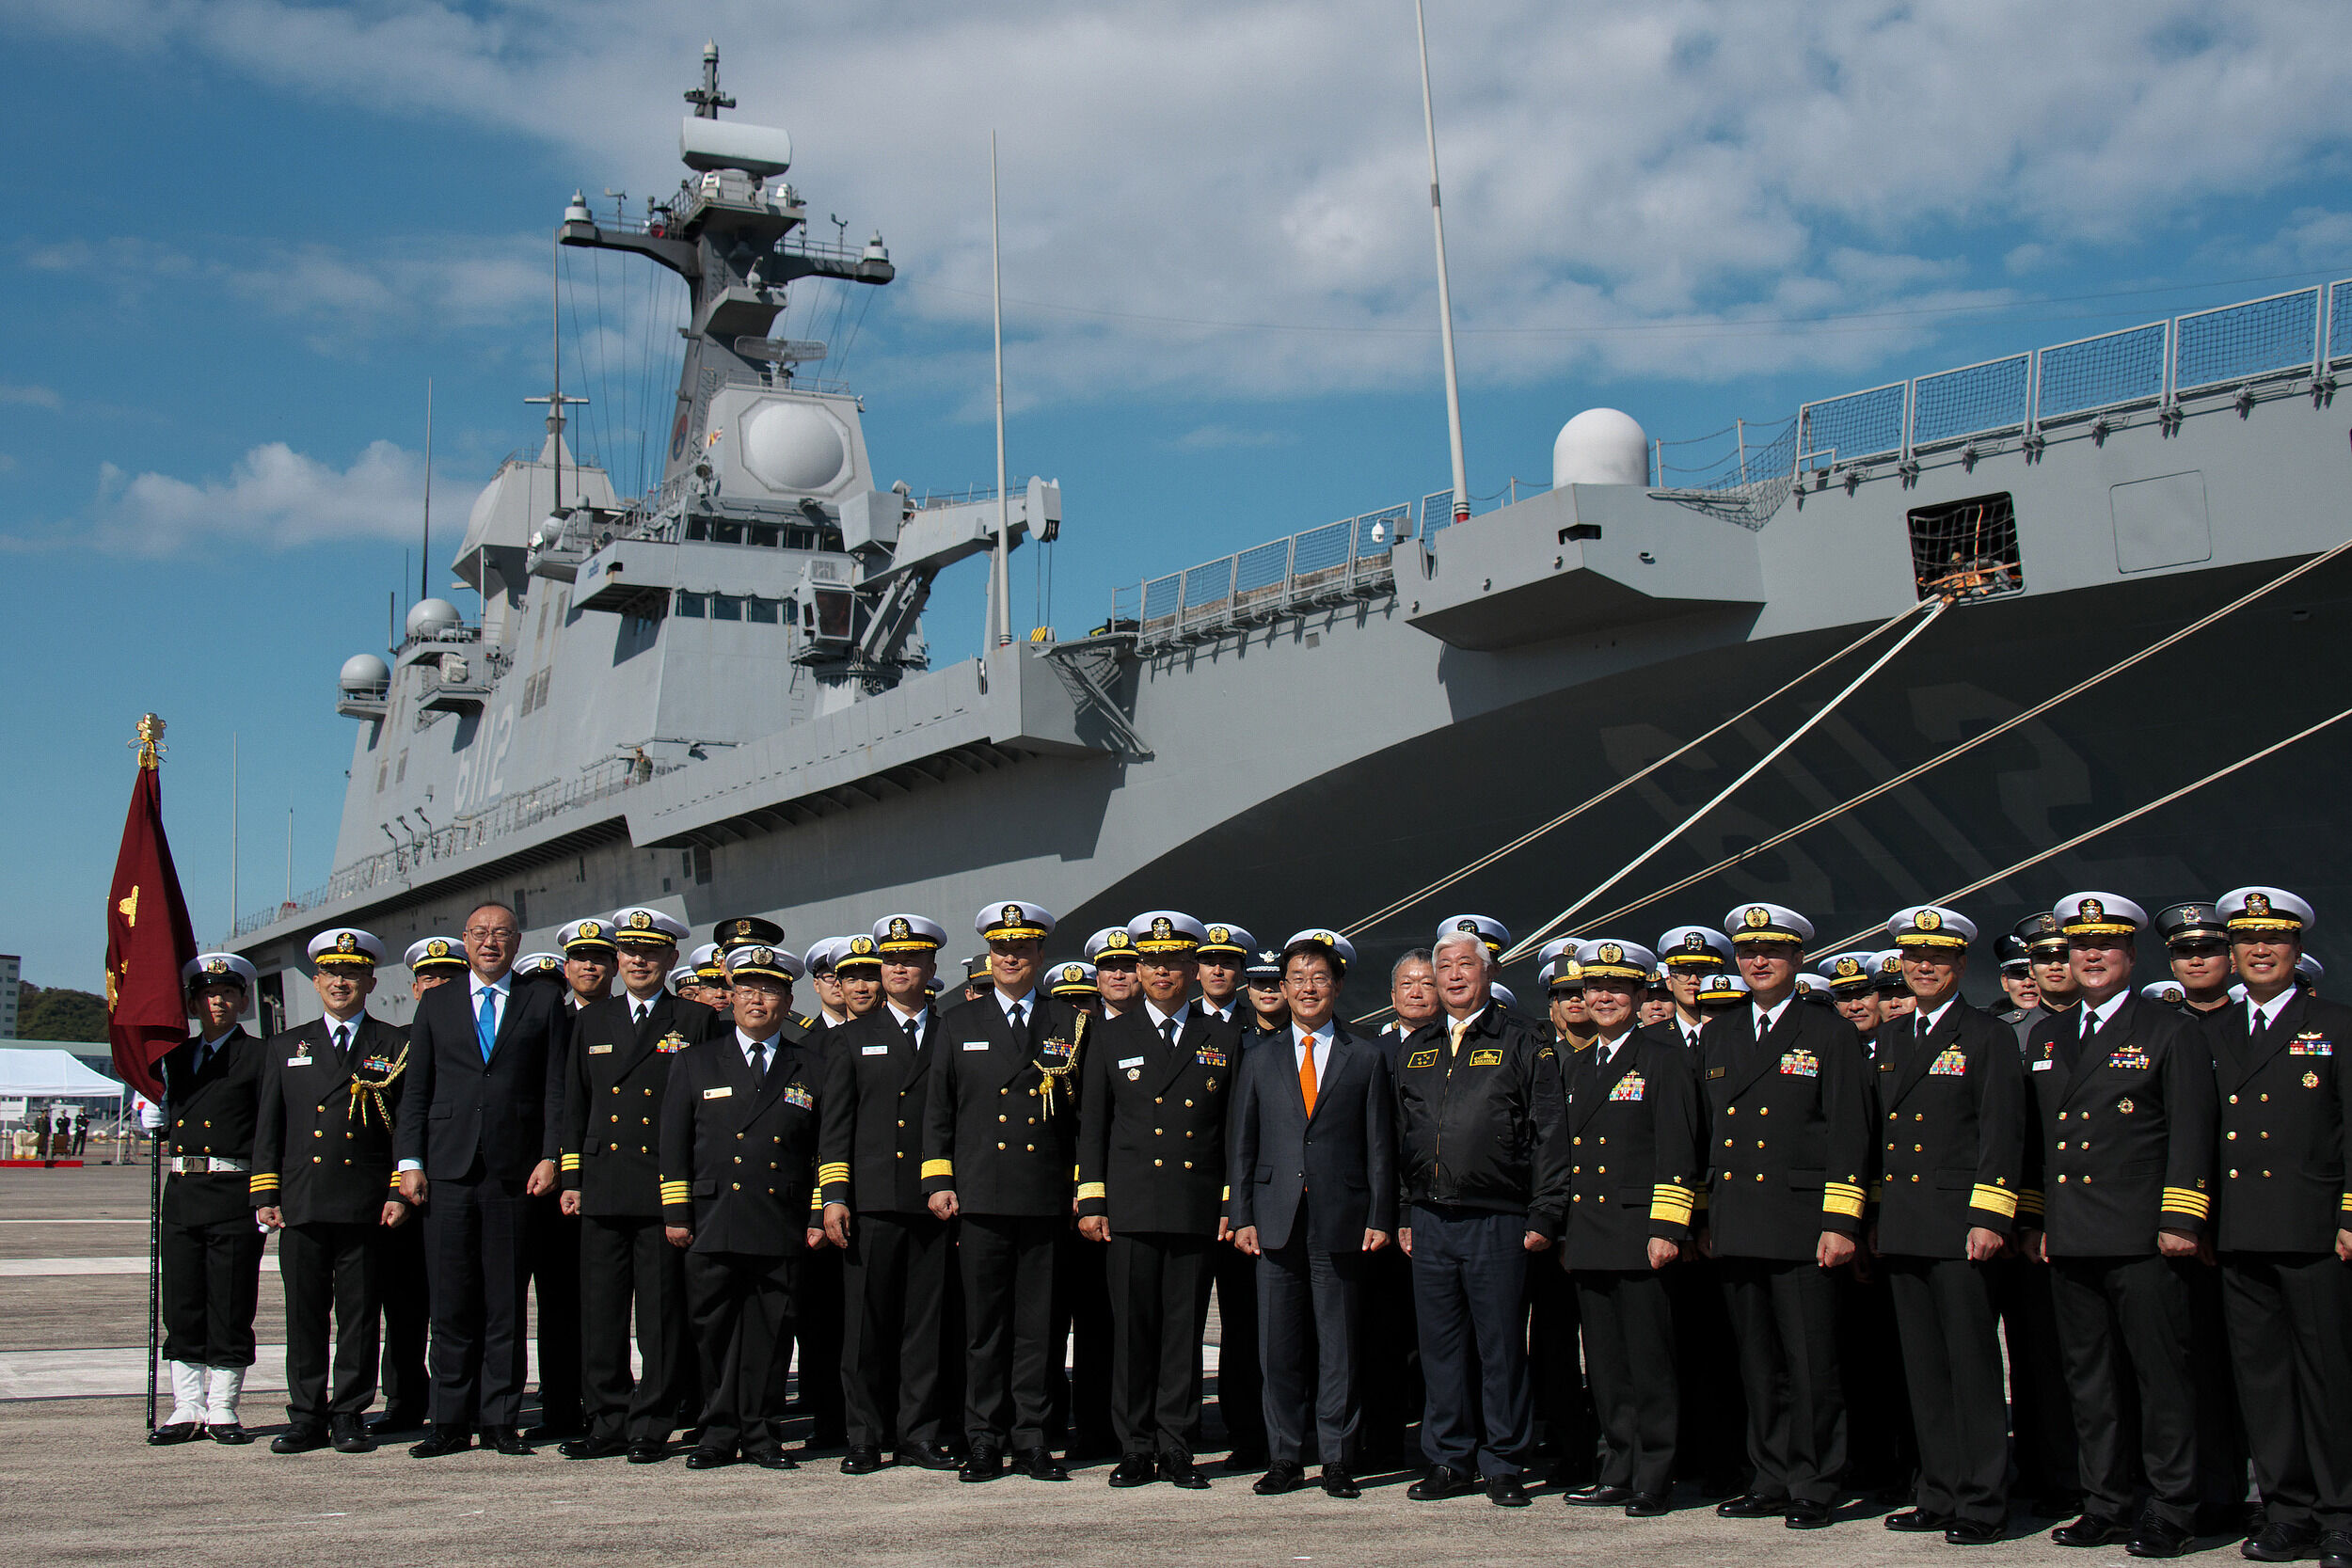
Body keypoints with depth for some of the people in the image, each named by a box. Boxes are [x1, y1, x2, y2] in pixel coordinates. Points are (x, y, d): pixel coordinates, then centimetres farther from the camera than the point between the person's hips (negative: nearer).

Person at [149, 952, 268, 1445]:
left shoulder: (258, 1056, 0)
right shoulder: (176, 1056, 16)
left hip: (234, 1195, -5)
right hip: (181, 1192, 5)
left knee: (230, 1307, 0)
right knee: (181, 1306, 7)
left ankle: (222, 1409, 9)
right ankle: (187, 1408, 15)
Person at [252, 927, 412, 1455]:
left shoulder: (395, 1047, 8)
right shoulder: (286, 1047, 16)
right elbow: (268, 1127, 13)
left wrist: (400, 1193, -5)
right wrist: (266, 1194, 4)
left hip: (368, 1207, -2)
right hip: (301, 1205, 2)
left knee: (360, 1315, 1)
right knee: (303, 1315, 4)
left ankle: (349, 1416, 8)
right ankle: (306, 1417, 11)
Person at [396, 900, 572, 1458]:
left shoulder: (544, 1002, 9)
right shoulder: (436, 1004, 14)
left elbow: (556, 1088, 5)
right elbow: (415, 1091, 11)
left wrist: (550, 1156, -4)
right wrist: (410, 1161, 2)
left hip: (515, 1174, -1)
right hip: (448, 1171, 1)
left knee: (506, 1304, 2)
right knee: (451, 1305, 2)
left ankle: (502, 1420, 8)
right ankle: (451, 1423, 9)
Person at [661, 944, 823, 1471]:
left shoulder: (812, 1066, 11)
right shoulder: (695, 1062, 12)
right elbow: (674, 1142, 9)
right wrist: (676, 1214, 2)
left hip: (782, 1228, 0)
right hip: (712, 1225, 0)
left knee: (767, 1336, 1)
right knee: (712, 1332, 1)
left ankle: (757, 1434, 10)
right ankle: (718, 1435, 11)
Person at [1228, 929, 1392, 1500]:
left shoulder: (1365, 1060, 8)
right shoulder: (1259, 1060, 12)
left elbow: (1380, 1147, 6)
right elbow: (1241, 1145, 11)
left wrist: (1381, 1218, -2)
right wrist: (1241, 1216, 2)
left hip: (1341, 1225, -1)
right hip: (1276, 1223, 1)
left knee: (1338, 1351, 2)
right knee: (1279, 1350, 3)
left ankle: (1337, 1460, 9)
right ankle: (1284, 1459, 12)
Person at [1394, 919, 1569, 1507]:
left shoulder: (1524, 1043, 1)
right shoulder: (1415, 1049, 16)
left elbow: (1549, 1134, -3)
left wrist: (1543, 1216, -9)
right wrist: (1400, 1214, 12)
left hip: (1497, 1221, -4)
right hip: (1429, 1221, 4)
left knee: (1501, 1348, 1)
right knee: (1441, 1348, 8)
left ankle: (1503, 1464, 11)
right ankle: (1451, 1461, 17)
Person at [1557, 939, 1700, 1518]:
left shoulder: (1662, 1057, -2)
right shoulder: (1580, 1066, 18)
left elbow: (1676, 1150, -9)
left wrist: (1667, 1229, -15)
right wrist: (1564, 1231, 17)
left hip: (1639, 1234, -6)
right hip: (1589, 1240, 7)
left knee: (1649, 1366, -3)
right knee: (1605, 1367, 9)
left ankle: (1653, 1481, 3)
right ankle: (1619, 1474, 16)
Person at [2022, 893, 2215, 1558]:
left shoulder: (2172, 1033, 2)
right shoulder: (2044, 1038, 17)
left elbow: (2191, 1133, -4)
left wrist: (2180, 1222, -11)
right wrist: (2033, 1221, 13)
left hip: (2142, 1238, -5)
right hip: (2069, 1240, 5)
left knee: (2163, 1375, -2)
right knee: (2089, 1379, 9)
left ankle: (2170, 1511, 5)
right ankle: (2106, 1505, 16)